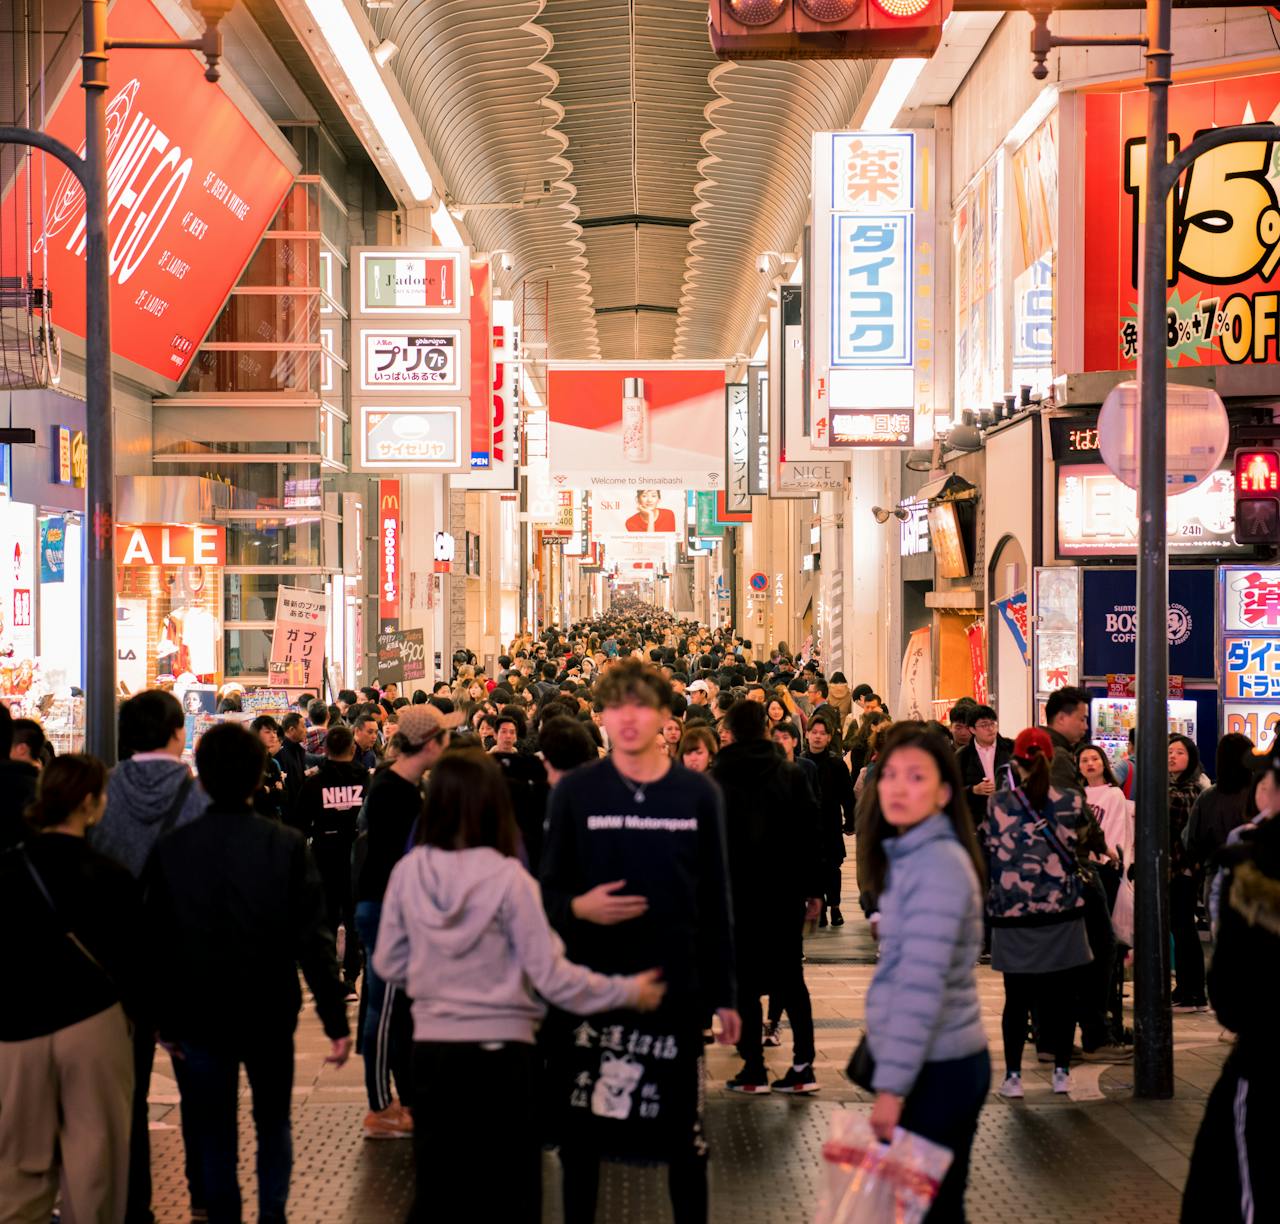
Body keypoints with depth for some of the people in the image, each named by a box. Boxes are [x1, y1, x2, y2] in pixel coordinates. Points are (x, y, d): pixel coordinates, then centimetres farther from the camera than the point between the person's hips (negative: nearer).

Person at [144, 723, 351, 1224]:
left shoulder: (171, 848, -7)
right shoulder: (285, 845, -12)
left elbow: (156, 942, -1)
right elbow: (313, 938, -13)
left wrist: (165, 1018, 9)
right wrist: (335, 1020, -8)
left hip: (198, 1012, 1)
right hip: (269, 1012, -1)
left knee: (214, 1129, 12)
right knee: (273, 1121, 17)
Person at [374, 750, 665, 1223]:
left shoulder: (408, 872, -5)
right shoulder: (508, 878, -15)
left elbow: (388, 965, 5)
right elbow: (550, 975, -12)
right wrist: (627, 991, -1)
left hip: (433, 1047, 3)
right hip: (501, 1049, -3)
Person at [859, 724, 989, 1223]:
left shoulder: (939, 865, -17)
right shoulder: (908, 856, 13)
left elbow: (922, 986, -22)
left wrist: (892, 1086, -22)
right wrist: (890, 1076, 14)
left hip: (937, 1069, -9)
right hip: (935, 1063, 9)